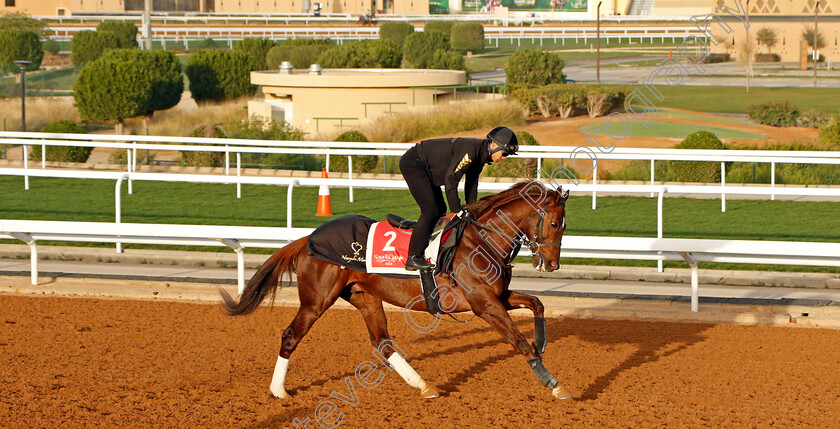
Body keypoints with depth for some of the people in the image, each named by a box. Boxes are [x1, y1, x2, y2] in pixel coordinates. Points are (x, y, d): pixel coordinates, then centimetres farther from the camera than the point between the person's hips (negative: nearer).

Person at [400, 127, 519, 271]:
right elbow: (450, 178, -27)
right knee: (431, 209, -17)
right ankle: (413, 257, -17)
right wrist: (457, 211, -20)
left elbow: (471, 183, 13)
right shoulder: (470, 151, -27)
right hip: (413, 163, -11)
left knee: (440, 210, 11)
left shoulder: (481, 155, 4)